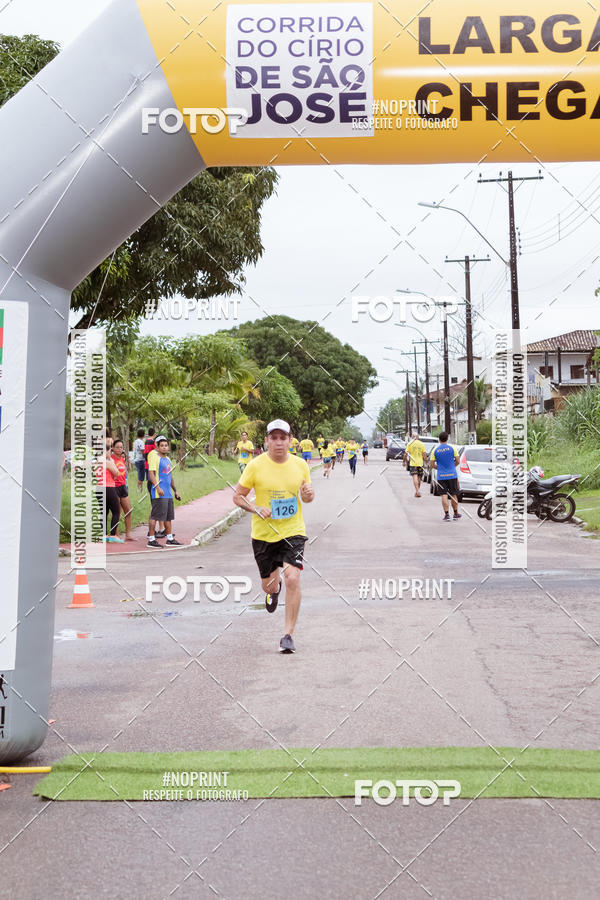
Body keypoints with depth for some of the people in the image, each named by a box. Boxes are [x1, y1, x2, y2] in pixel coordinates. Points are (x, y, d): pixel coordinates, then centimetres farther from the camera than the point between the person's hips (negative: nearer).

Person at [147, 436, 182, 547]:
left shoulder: (167, 459, 19)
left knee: (169, 516, 12)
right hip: (159, 493, -9)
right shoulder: (154, 457, -7)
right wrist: (157, 487, -26)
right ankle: (151, 540, -5)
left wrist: (175, 490, 25)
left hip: (168, 493, 9)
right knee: (155, 516, -8)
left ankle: (170, 539, 19)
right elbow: (151, 473, -16)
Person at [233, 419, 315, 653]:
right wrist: (256, 509, -18)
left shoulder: (301, 465, 0)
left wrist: (308, 495, -11)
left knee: (292, 578, -18)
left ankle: (288, 635, -6)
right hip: (263, 534, 0)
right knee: (268, 583, 11)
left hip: (293, 531, 0)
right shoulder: (255, 466, -8)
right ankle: (274, 589, 53)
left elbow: (307, 497, 13)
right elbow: (238, 496, 0)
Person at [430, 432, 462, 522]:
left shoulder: (435, 450, -1)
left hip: (441, 476, 0)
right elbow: (457, 461, 1)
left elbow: (432, 465, 0)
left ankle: (447, 514, -5)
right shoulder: (452, 447, -3)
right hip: (452, 475, 0)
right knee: (453, 495, 11)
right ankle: (456, 514, 20)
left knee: (444, 496, 1)